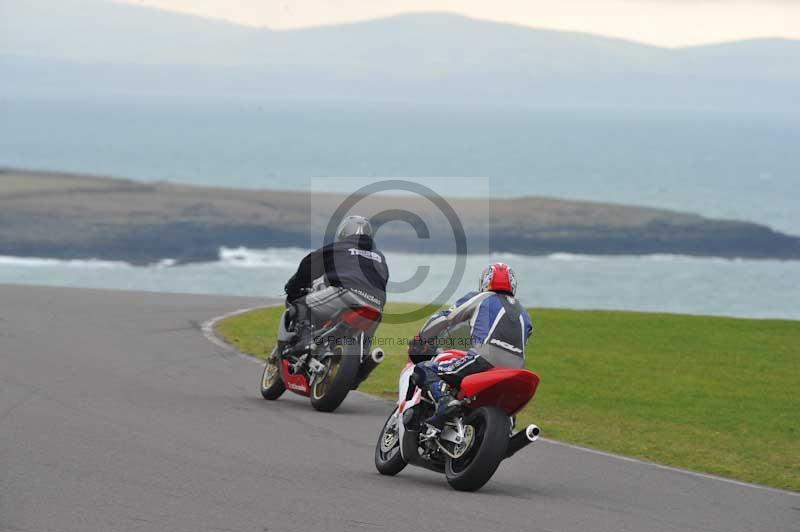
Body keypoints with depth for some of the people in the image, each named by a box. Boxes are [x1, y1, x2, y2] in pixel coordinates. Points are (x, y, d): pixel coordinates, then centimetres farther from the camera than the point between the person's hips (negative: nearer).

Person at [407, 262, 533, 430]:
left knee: (424, 370, -3)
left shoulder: (481, 299, 16)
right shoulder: (524, 314, 30)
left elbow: (444, 319, 14)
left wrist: (420, 339, 26)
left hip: (485, 360, -6)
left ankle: (445, 401, -30)